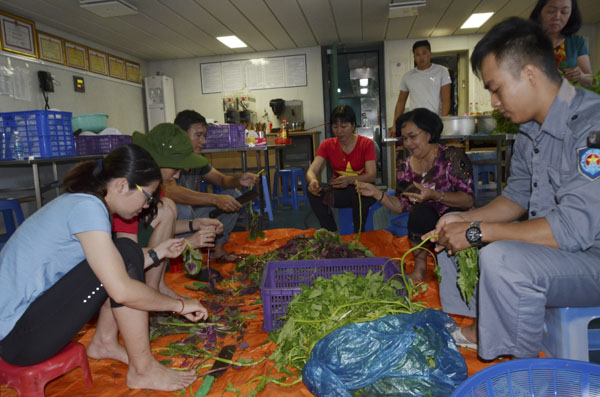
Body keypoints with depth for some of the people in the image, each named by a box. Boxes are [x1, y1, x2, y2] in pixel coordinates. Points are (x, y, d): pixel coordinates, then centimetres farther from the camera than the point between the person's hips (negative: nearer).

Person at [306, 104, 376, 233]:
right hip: (339, 191, 3)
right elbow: (311, 170, -11)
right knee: (314, 193, -27)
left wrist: (350, 180, -41)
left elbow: (371, 175, -19)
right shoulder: (327, 145, 0)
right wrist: (313, 181, -38)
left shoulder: (366, 144, -8)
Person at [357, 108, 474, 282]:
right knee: (420, 212, -31)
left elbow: (469, 200, -16)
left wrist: (434, 195, -31)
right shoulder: (407, 166, 6)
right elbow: (401, 206, 4)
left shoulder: (452, 156, -9)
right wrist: (377, 193, -11)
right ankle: (420, 268, -14)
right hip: (425, 223, 3)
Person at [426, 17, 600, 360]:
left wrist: (477, 232, -26)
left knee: (502, 258, -35)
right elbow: (517, 197, 12)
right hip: (548, 243, 9)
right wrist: (464, 219, -3)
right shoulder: (531, 131, 4)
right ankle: (480, 328, 12)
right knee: (450, 235, 10)